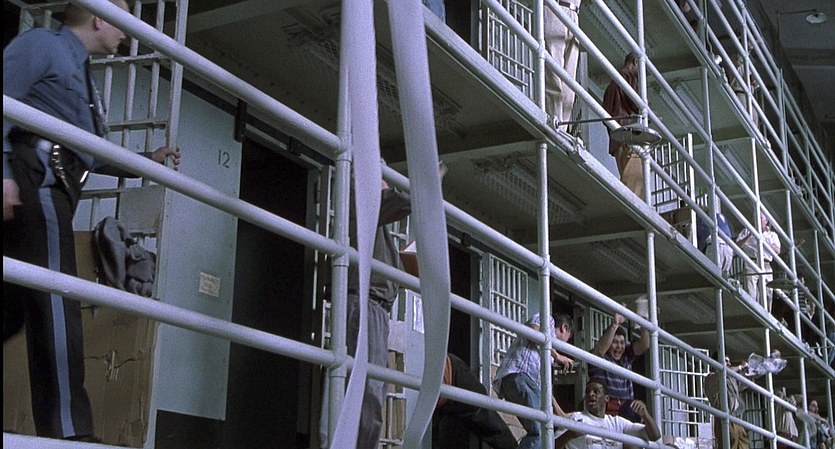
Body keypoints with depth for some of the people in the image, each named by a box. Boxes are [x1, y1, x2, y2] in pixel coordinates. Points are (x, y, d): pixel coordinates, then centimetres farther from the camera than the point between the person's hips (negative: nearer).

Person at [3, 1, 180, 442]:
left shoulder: (80, 73, 32)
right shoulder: (42, 43, 4)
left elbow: (89, 156, 35)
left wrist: (148, 160, 37)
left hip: (50, 186, 10)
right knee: (54, 303, -14)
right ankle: (67, 430, -15)